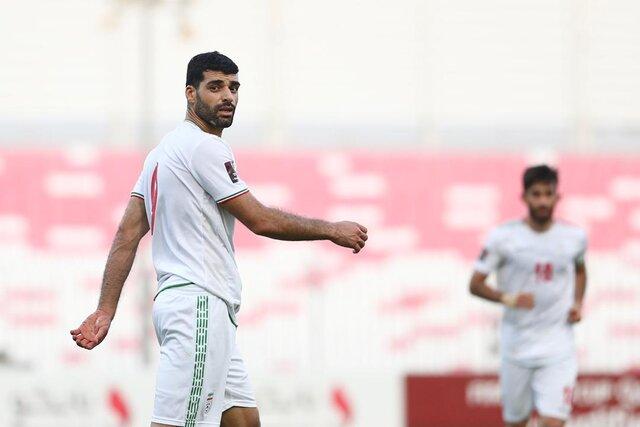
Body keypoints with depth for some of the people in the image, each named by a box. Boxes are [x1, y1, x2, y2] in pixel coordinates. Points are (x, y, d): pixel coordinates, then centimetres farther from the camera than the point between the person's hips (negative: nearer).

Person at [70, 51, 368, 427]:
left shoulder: (162, 152, 18)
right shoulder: (205, 147, -10)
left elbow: (127, 235, 13)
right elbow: (260, 220, -9)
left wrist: (106, 310, 10)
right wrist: (332, 230, 2)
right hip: (200, 301, -10)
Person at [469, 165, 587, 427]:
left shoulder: (574, 237, 0)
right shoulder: (504, 237, -7)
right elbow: (475, 284, -4)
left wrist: (578, 303, 4)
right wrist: (508, 298, -22)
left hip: (558, 347, 0)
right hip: (516, 344, 0)